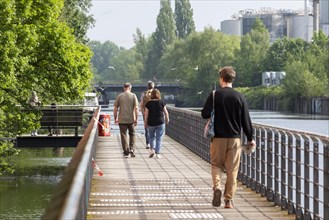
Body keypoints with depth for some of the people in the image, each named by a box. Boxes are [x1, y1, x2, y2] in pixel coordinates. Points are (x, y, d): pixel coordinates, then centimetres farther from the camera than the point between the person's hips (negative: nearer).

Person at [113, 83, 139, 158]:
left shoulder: (119, 96, 1)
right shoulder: (133, 96, -1)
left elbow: (115, 109, 1)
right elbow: (136, 108, -7)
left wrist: (115, 118, 11)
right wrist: (136, 119, -2)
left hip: (122, 120, 0)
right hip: (131, 119, 0)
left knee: (123, 135, 4)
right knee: (132, 134, 16)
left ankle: (126, 152, 3)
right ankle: (132, 149, 2)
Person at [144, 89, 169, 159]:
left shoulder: (148, 103, -5)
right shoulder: (161, 102, -4)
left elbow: (146, 114, -5)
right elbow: (166, 112, 2)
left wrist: (145, 122, 5)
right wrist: (167, 119, 19)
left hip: (151, 123, 0)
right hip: (160, 123, 0)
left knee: (152, 136, 20)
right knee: (159, 138, 4)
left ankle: (152, 149, 5)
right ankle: (158, 153, 2)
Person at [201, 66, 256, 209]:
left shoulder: (215, 95, -6)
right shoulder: (239, 97, -1)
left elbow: (204, 114, -5)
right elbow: (246, 120, 1)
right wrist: (250, 138, 11)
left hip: (218, 137, -1)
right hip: (235, 138, 1)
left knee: (216, 164, 13)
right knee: (232, 170, 7)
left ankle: (217, 186, -14)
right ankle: (229, 200, 7)